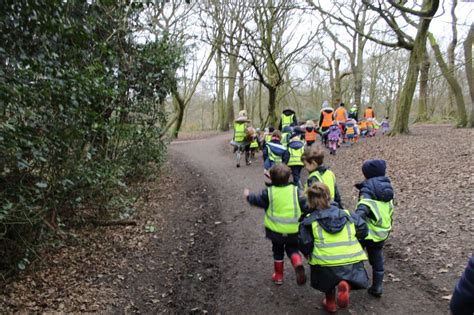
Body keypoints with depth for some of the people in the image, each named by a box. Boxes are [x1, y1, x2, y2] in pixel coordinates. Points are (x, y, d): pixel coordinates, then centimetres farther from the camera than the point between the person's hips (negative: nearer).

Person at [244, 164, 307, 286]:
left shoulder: (269, 192, -9)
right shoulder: (295, 191, -7)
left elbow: (257, 200, 5)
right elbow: (305, 206, -9)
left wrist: (248, 196, 24)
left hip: (275, 230, 0)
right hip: (293, 230, 0)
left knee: (278, 251, 20)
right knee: (292, 248, 19)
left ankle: (278, 276, 31)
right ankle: (298, 264, -12)